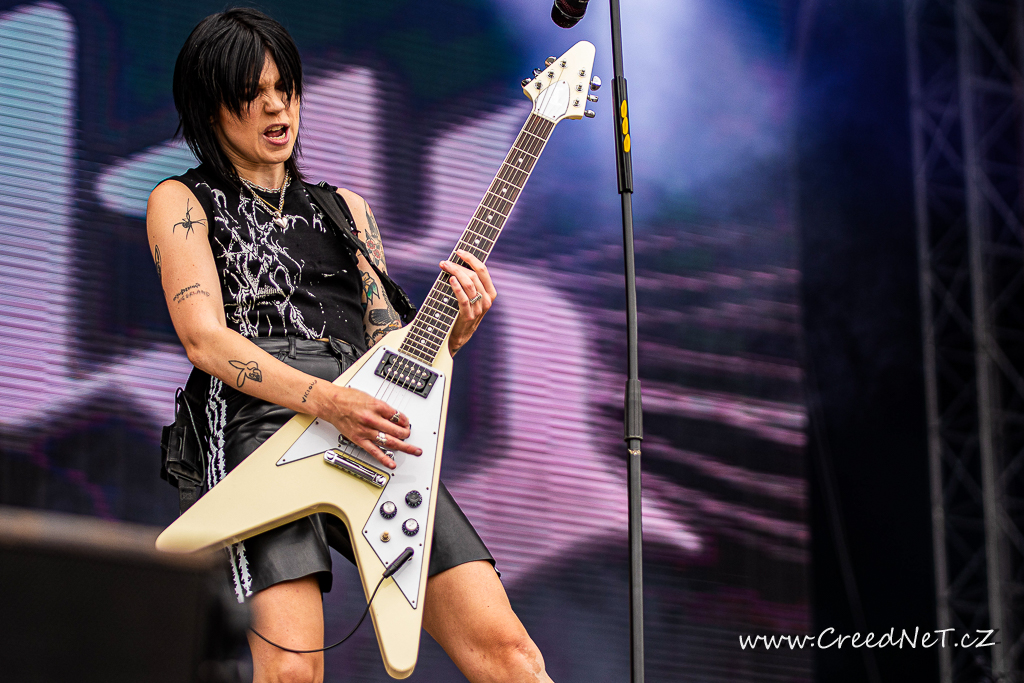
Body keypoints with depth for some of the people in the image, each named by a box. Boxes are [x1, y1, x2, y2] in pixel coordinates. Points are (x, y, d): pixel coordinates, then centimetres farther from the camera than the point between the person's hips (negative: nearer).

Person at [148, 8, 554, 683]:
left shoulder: (344, 209, 29)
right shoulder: (182, 202, 15)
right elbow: (205, 337, -2)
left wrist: (456, 331, 1)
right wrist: (327, 401, -17)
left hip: (371, 438, 4)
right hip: (260, 425, -4)